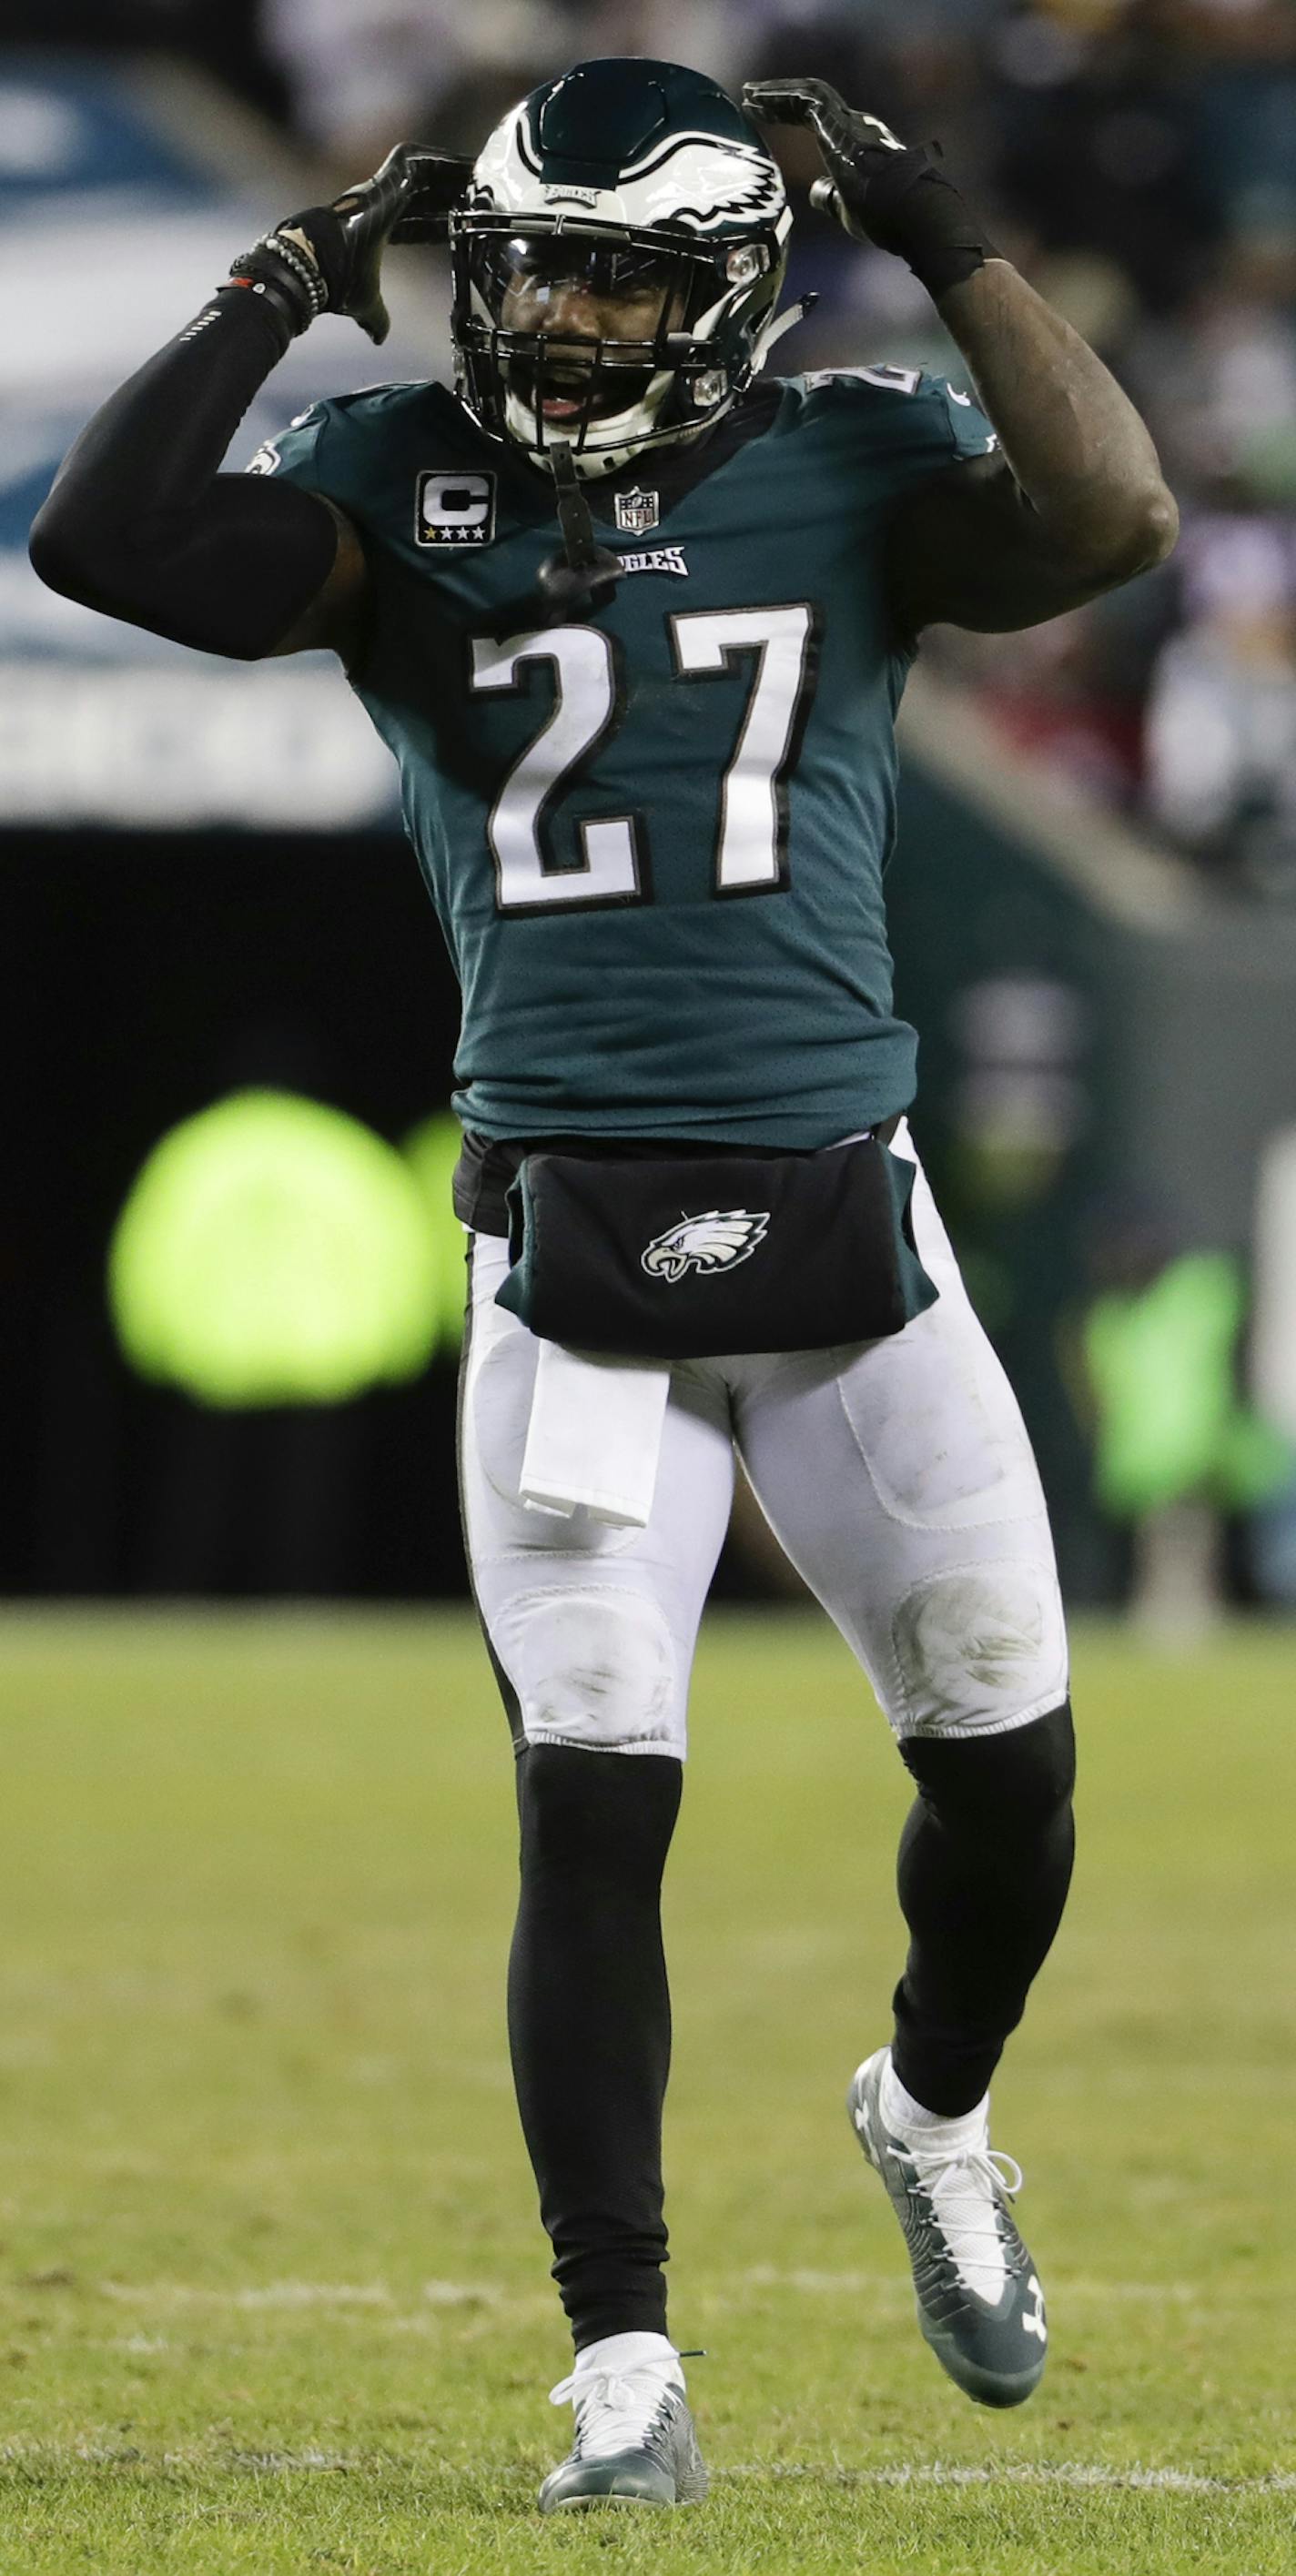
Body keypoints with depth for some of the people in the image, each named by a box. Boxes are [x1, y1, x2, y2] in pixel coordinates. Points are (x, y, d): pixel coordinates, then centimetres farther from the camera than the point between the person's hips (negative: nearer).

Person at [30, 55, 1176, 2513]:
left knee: (1006, 1762, 9)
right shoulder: (401, 488, 2)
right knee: (594, 1801, -6)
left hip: (849, 1235, 1)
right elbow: (104, 543, -12)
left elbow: (1111, 518, -17)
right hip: (570, 1253, -1)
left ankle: (933, 2113, 40)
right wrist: (286, 284, -9)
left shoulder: (855, 470, 2)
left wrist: (943, 244, -13)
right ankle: (623, 2363, 0)